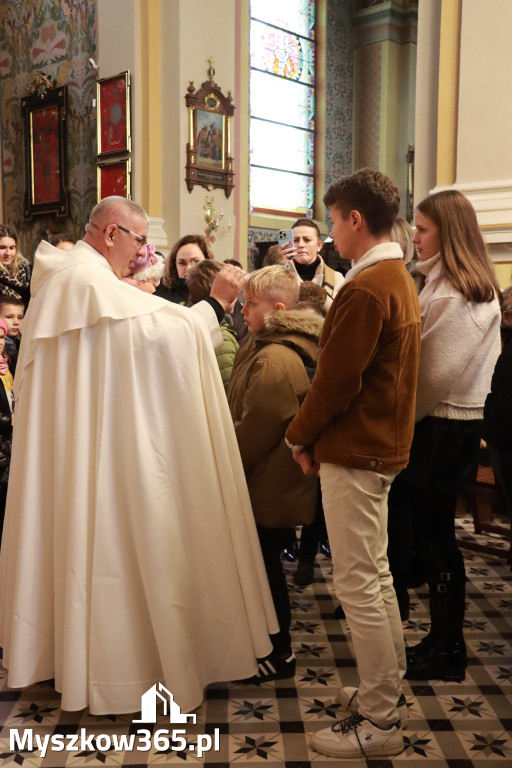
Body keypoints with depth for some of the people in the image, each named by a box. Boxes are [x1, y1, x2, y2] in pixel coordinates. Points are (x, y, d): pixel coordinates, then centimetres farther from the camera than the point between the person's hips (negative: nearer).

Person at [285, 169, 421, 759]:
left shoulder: (365, 289, -19)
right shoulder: (400, 279, 13)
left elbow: (336, 380, -20)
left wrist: (301, 437, -5)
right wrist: (317, 435, 14)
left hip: (354, 451, -10)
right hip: (384, 444, 10)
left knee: (358, 584, -2)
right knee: (375, 575, 18)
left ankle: (378, 721, 10)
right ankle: (388, 690, 31)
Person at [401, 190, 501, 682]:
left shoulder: (451, 296, -17)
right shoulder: (478, 288, 14)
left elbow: (434, 373, -20)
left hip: (441, 427, -9)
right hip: (460, 421, 9)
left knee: (434, 536, 1)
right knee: (436, 534, 15)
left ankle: (445, 653, 15)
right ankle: (444, 641, 26)